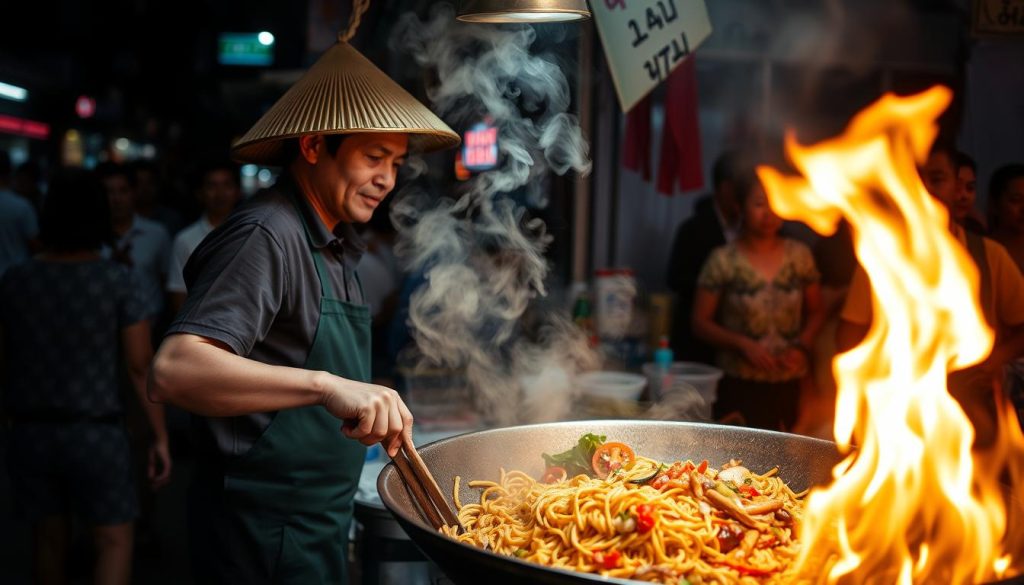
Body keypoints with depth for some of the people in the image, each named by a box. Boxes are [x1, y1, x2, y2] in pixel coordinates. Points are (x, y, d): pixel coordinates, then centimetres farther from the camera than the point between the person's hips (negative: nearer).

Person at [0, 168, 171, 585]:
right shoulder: (118, 281, -10)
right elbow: (141, 366, -10)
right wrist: (160, 436, -5)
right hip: (96, 430, -3)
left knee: (49, 534, 18)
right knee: (115, 539, 6)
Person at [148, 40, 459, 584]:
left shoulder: (333, 246, 12)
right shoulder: (264, 237, -18)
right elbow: (174, 370, -31)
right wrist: (327, 385, -41)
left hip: (316, 526, 9)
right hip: (266, 535, -9)